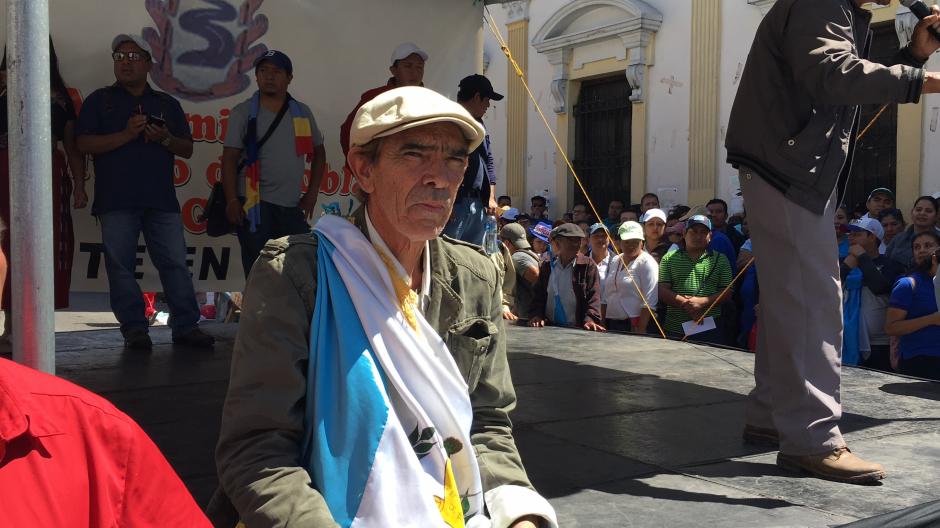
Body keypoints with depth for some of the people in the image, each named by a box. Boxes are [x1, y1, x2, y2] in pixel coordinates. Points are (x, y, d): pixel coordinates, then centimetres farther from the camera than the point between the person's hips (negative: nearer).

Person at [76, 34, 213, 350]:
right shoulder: (100, 100, 12)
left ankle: (186, 326, 2)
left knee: (175, 263, -3)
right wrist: (127, 134, -11)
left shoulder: (168, 104, 19)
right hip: (116, 201, -1)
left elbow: (187, 149, 15)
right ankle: (133, 329, 5)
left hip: (161, 199, 1)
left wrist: (165, 138, -5)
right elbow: (84, 144, -1)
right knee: (121, 266, -2)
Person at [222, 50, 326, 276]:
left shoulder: (302, 113, 10)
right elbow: (230, 158, -2)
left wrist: (312, 193, 11)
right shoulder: (243, 112, 1)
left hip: (292, 208, 3)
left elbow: (318, 152, 19)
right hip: (255, 206, -3)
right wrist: (232, 201, -11)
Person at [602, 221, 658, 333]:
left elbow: (649, 302, -14)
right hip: (611, 324, 6)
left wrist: (640, 329, -20)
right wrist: (602, 325, 12)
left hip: (634, 324, -6)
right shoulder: (615, 261, 14)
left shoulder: (647, 263, -7)